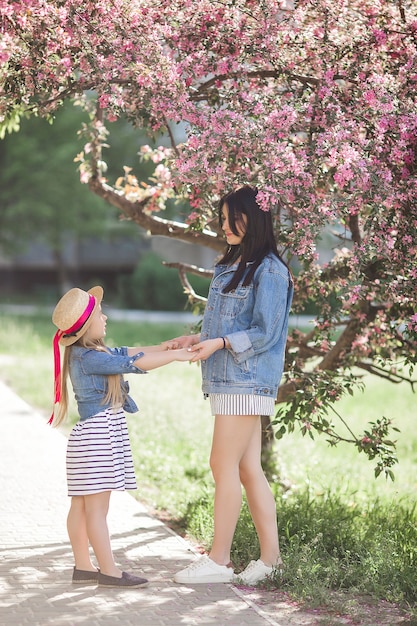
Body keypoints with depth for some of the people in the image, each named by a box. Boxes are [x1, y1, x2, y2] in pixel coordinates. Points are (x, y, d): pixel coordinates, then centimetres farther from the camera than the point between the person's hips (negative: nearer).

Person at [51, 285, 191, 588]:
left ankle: (83, 566, 17)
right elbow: (133, 363, -20)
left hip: (95, 436, 11)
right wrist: (174, 356, -13)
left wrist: (163, 347, 11)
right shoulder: (87, 357, -18)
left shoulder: (91, 353, 13)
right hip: (96, 436, -11)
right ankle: (108, 571, -3)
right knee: (97, 506, -6)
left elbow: (127, 353, 19)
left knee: (82, 505, 12)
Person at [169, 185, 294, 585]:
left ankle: (218, 561, -1)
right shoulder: (229, 267, 18)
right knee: (249, 469, 8)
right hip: (227, 382, 9)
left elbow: (264, 334, -14)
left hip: (247, 382, -9)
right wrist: (197, 339, 11)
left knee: (224, 467, -7)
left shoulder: (269, 271, -10)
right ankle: (270, 557, 12)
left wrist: (219, 344, -21)